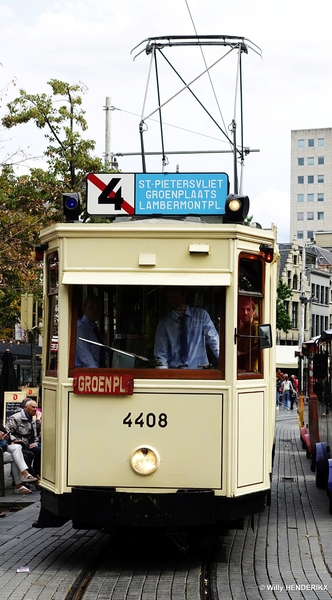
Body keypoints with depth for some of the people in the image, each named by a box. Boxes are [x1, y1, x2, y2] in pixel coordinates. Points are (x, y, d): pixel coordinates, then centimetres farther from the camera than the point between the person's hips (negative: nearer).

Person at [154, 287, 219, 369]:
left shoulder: (201, 315, 5)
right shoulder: (164, 324, 6)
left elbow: (214, 341, 4)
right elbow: (161, 354, 6)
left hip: (197, 368, 0)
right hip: (173, 371, 0)